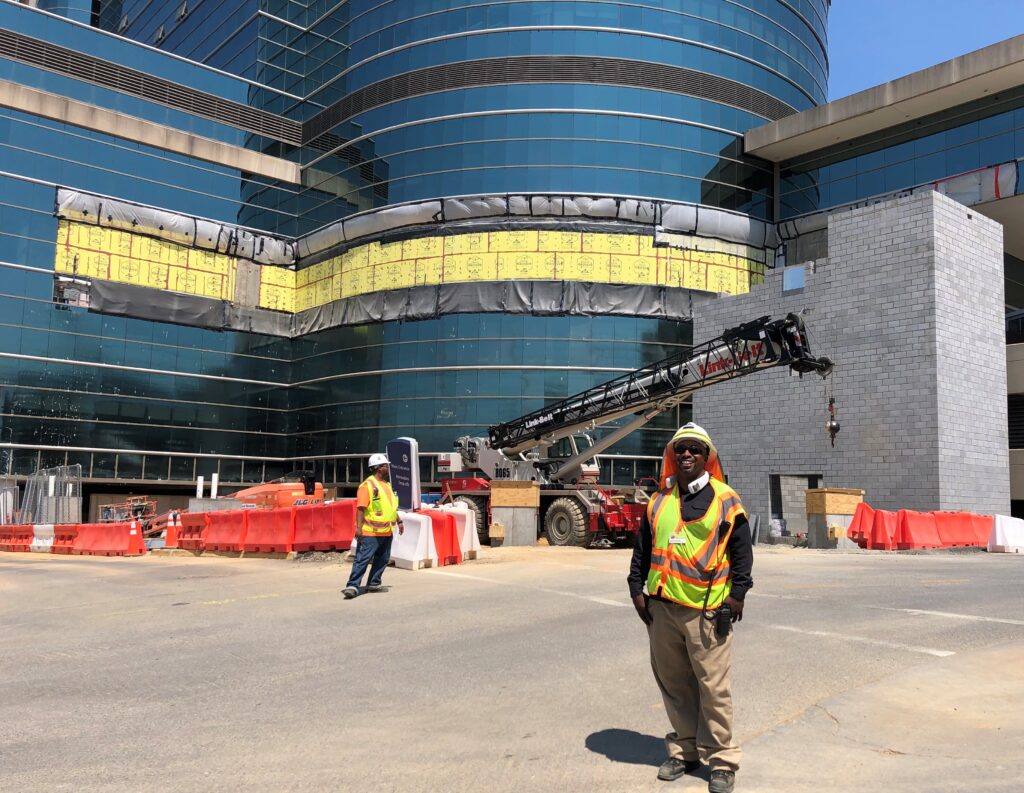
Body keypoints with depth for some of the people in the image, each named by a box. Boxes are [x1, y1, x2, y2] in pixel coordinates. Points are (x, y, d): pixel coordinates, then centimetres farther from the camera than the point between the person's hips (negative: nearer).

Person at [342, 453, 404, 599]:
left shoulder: (387, 484, 15)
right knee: (362, 559, -9)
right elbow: (361, 508, -19)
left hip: (386, 531, 9)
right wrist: (359, 527, -24)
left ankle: (374, 583, 24)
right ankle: (352, 586, -8)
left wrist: (399, 521, 24)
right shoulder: (367, 485, -13)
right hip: (370, 532, -9)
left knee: (382, 559, 14)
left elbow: (392, 506, 25)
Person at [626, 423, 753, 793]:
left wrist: (737, 594, -5)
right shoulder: (659, 501, 10)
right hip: (662, 607, 4)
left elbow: (742, 551, 0)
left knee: (713, 687, 0)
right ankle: (684, 749, 28)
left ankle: (721, 760, 14)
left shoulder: (725, 501, -1)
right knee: (673, 683, 13)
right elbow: (643, 548, 16)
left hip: (707, 610, -4)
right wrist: (637, 588, 10)